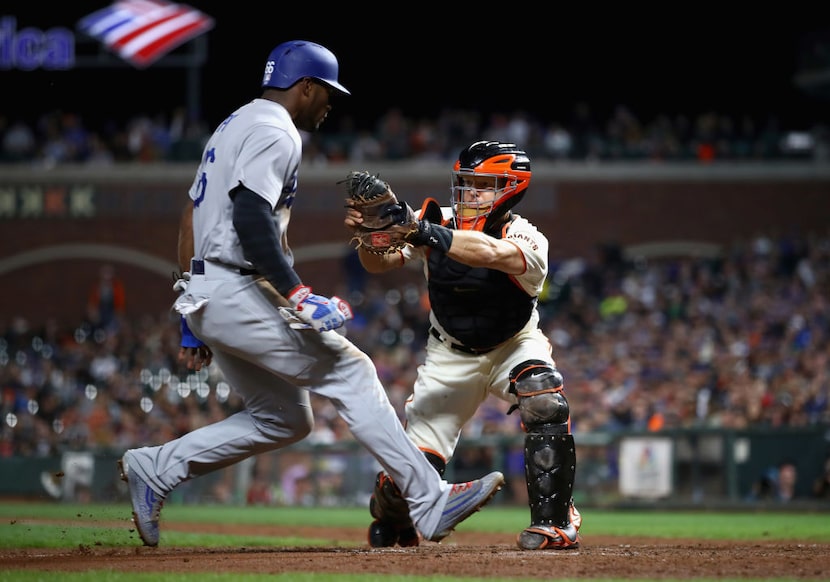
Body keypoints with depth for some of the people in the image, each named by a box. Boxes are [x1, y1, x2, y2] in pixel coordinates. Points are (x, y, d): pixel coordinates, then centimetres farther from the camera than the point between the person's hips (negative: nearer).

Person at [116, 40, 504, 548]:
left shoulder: (232, 128, 23)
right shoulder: (274, 133, -9)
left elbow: (192, 218, 24)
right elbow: (251, 218, -24)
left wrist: (193, 319, 24)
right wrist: (297, 295, -29)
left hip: (204, 297, 10)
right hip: (238, 292, -10)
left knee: (285, 419, 13)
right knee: (350, 371, -9)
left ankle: (156, 468, 8)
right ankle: (431, 503, -13)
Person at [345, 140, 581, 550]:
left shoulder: (526, 239, -25)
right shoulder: (440, 223, -13)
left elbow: (487, 253, -46)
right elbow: (378, 263, -16)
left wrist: (420, 230, -57)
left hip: (513, 345, -2)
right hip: (450, 357, 2)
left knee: (543, 397, -35)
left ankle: (554, 520, -21)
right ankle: (391, 517, 32)